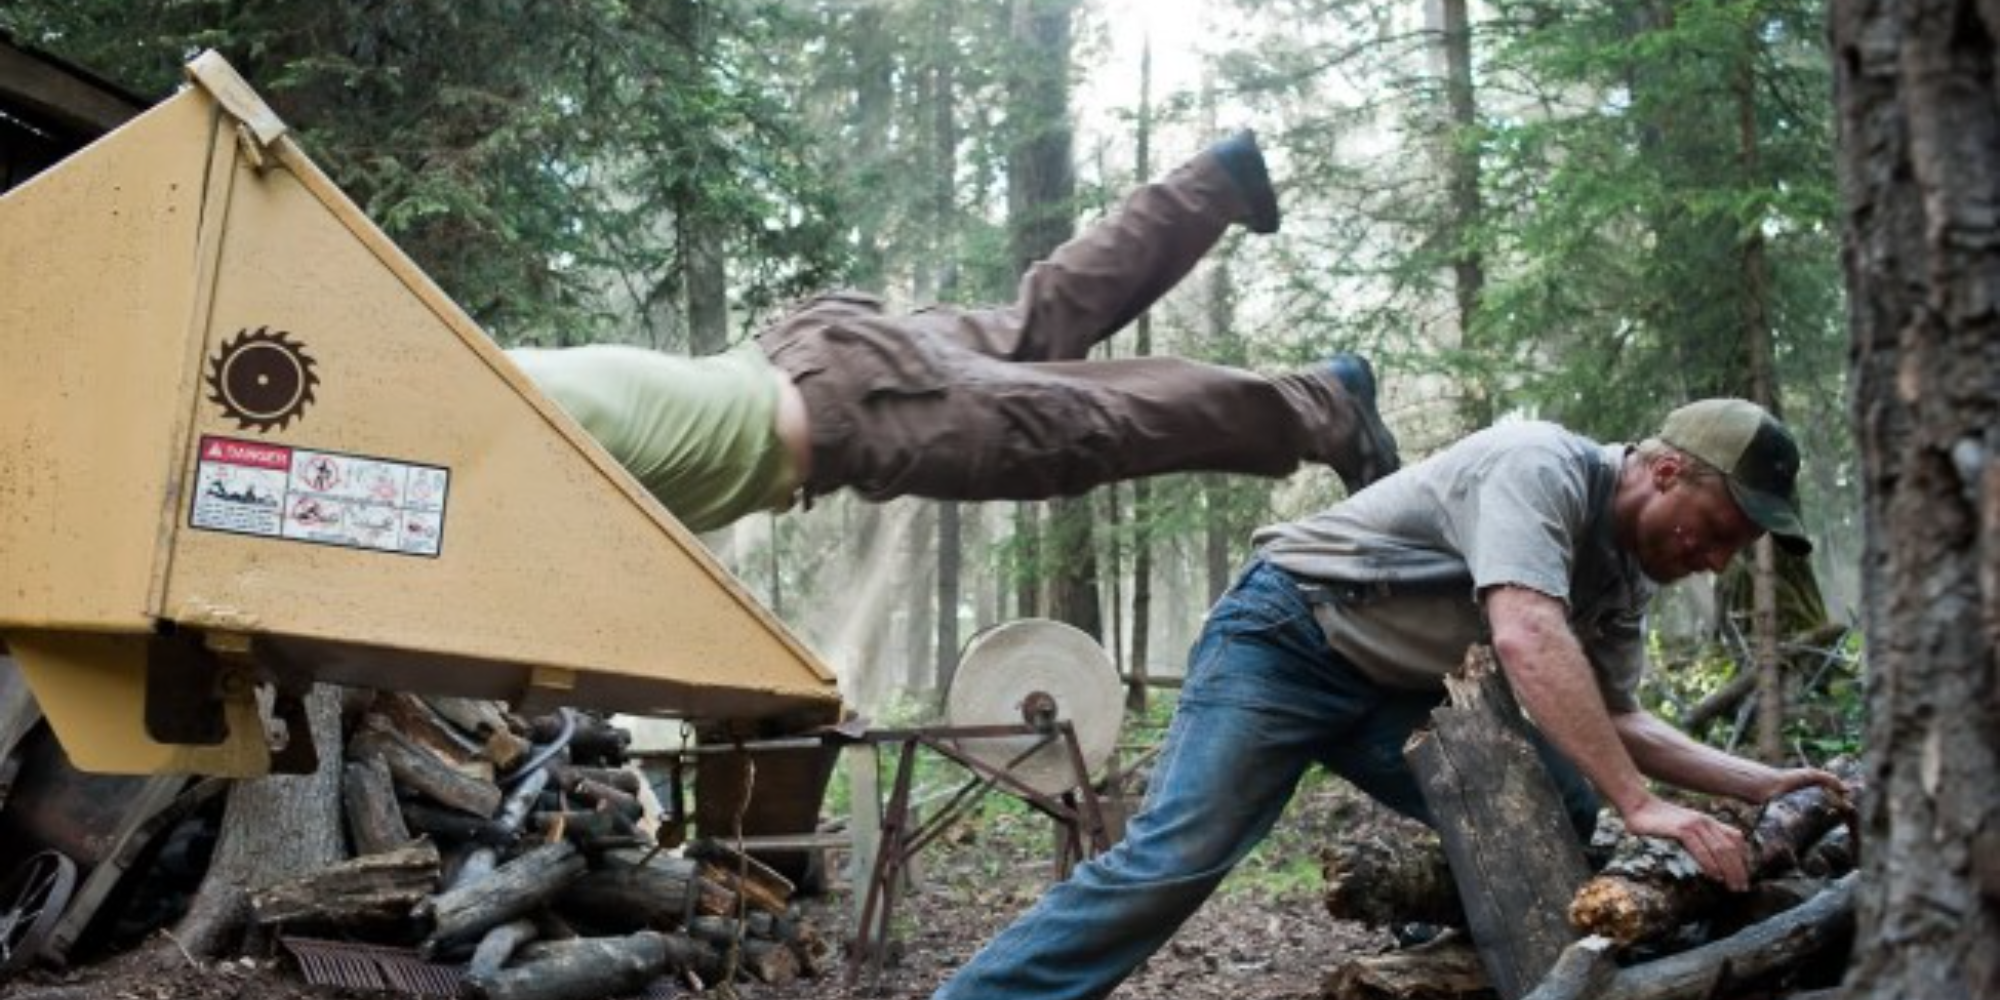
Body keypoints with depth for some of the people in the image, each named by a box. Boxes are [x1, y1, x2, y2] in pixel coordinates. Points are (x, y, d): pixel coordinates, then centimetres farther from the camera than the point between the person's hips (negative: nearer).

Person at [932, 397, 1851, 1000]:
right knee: (1173, 859, -20)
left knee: (1558, 811, -3)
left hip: (1394, 692, 9)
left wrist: (1757, 783, -2)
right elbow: (1528, 639, -36)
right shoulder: (1539, 466, -23)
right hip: (1286, 639, -9)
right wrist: (1639, 804, -39)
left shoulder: (1625, 574, 6)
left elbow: (1612, 721, 9)